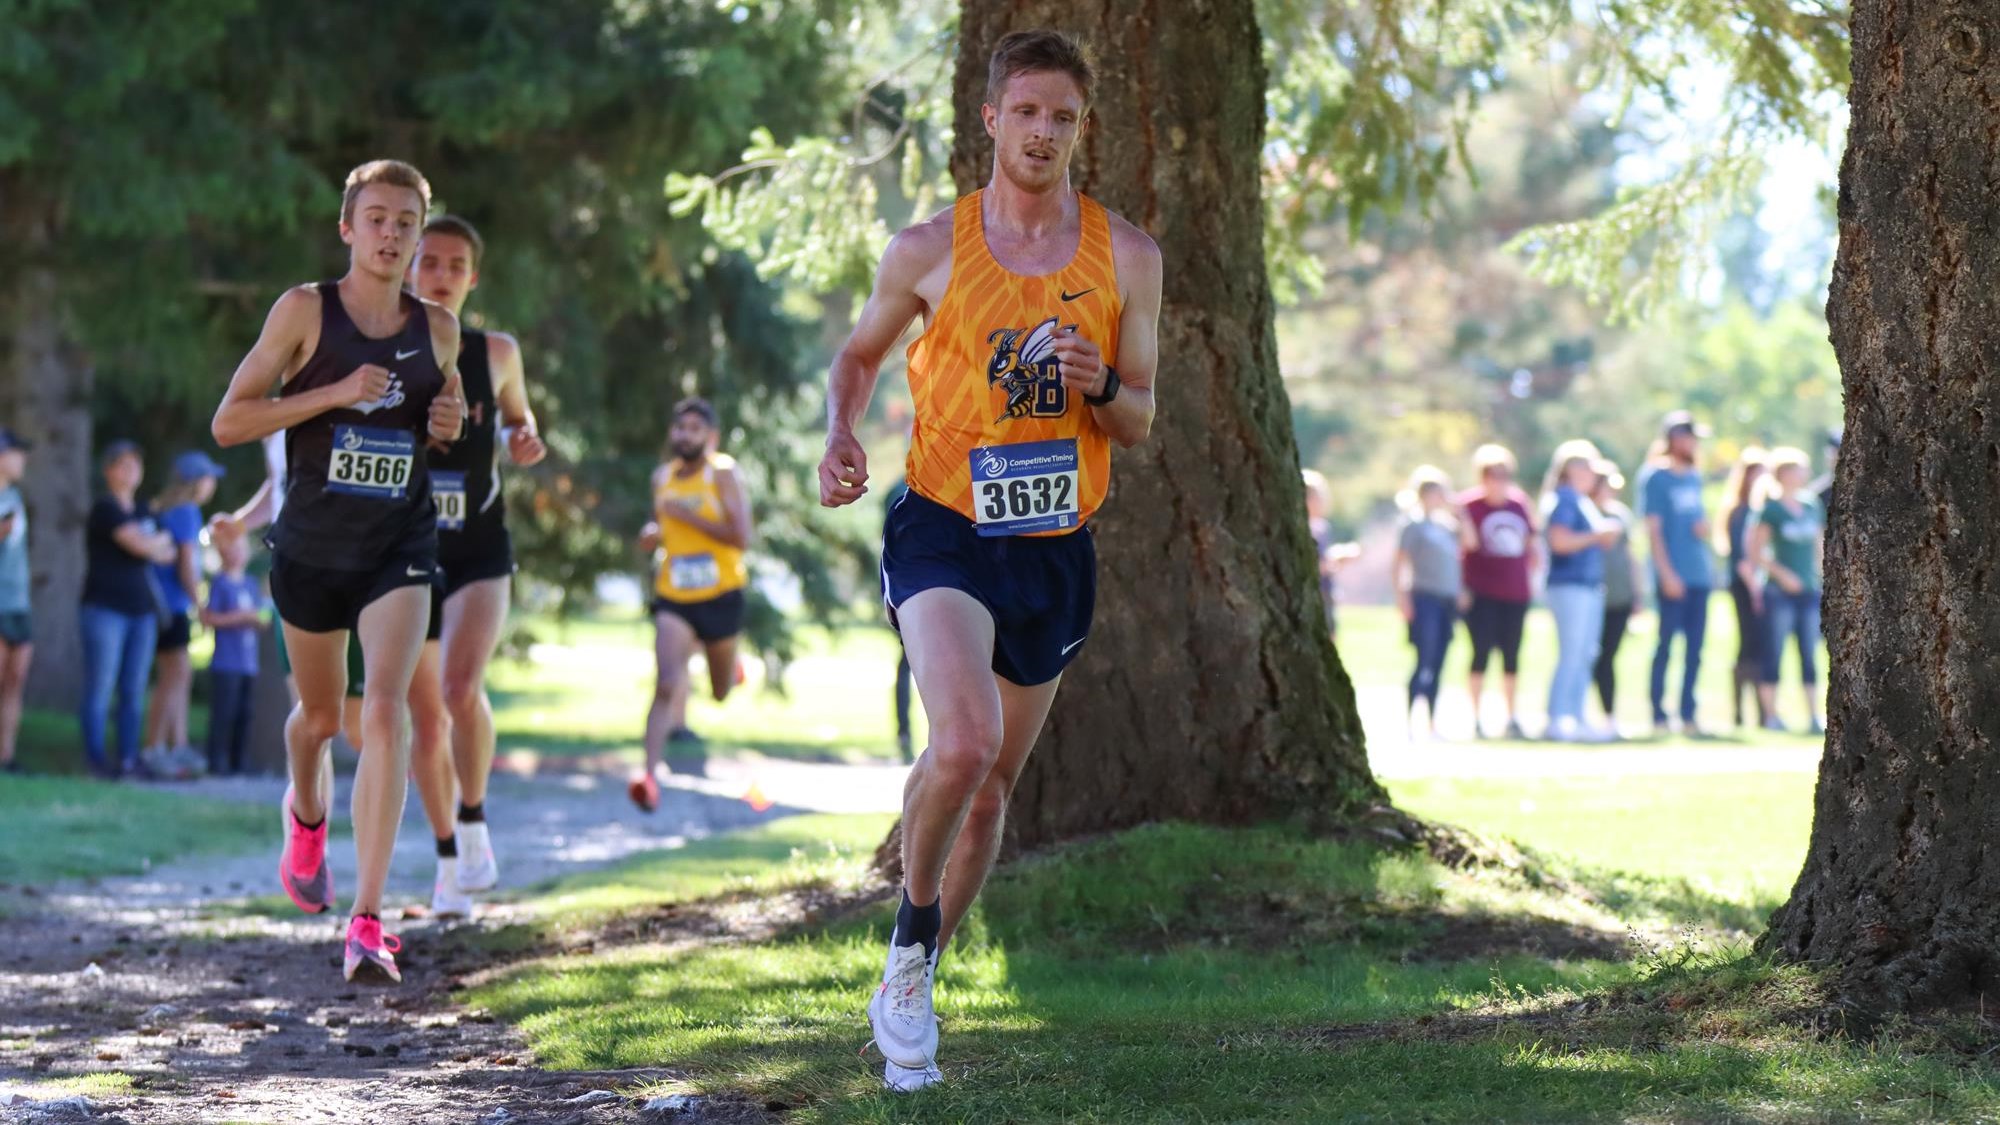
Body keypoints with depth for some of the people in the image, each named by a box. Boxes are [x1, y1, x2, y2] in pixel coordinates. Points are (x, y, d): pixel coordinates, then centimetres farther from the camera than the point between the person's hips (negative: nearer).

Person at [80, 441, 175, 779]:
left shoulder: (142, 511, 18)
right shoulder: (105, 509, -6)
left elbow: (167, 553, 16)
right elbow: (139, 545, -15)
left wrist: (149, 545, -3)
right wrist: (160, 541, 5)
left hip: (142, 610, 7)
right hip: (105, 609, -7)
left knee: (134, 691, 4)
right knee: (100, 690, -7)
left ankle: (128, 758, 6)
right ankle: (97, 759, -7)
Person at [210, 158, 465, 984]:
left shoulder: (438, 329, 3)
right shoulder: (305, 311, -6)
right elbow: (228, 422, -9)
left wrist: (451, 420, -2)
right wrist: (334, 394, -20)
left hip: (400, 551, 0)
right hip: (311, 547, 0)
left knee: (386, 710, -18)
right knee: (320, 716, 16)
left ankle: (367, 922, -21)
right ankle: (306, 820, 54)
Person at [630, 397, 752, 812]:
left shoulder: (723, 473, -10)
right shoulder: (662, 477, 6)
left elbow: (741, 536, -19)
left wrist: (687, 515, -21)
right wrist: (656, 532, 1)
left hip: (720, 596, -2)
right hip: (674, 597, 2)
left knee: (721, 692, 17)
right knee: (667, 685, -19)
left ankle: (731, 668, 55)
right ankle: (651, 774, -27)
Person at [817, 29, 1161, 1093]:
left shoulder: (1125, 255, 2)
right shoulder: (929, 247, -3)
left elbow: (1139, 422, 8)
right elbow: (857, 355, 13)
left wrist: (1101, 387, -14)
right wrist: (841, 436, -7)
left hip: (1057, 550, 4)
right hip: (945, 529, -3)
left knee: (990, 785, 12)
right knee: (964, 744, -26)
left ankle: (907, 990, 30)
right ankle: (910, 944, -3)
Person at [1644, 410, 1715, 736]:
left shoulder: (1694, 477, 15)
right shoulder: (1657, 479, -6)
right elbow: (1654, 528, -10)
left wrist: (1705, 527, 2)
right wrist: (1667, 574, -16)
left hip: (1699, 575, 7)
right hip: (1673, 578, -7)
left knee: (1694, 648, 7)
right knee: (1666, 645, -5)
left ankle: (1688, 716, 13)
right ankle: (1659, 717, -1)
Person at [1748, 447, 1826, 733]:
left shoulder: (1812, 506, 12)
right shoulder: (1771, 509, -4)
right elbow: (1755, 553, -6)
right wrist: (1781, 573, -15)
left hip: (1810, 591, 5)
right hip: (1780, 592, -5)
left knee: (1810, 655, 5)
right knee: (1775, 653, -4)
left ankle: (1814, 716, 6)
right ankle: (1771, 715, 0)